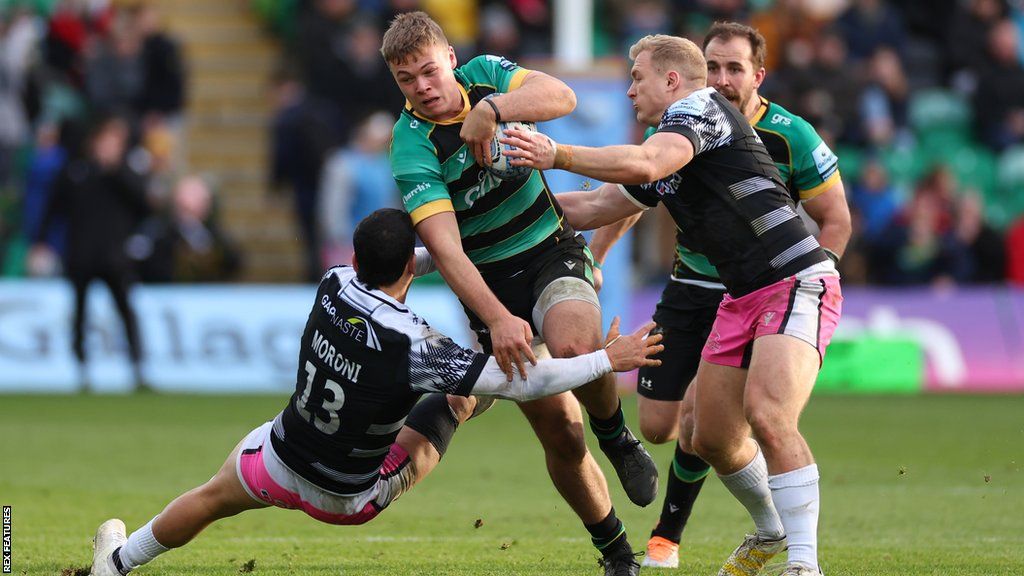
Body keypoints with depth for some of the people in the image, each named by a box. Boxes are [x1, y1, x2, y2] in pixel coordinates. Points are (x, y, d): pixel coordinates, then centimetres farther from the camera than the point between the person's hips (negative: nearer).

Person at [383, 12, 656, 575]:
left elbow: (561, 97, -20)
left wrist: (490, 109, -34)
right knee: (560, 435, -4)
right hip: (493, 282, -1)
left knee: (574, 347, -33)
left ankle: (617, 437, -3)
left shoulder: (484, 74, -4)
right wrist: (498, 319, -39)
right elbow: (445, 249, -27)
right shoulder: (412, 151, -17)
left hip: (553, 249, 1)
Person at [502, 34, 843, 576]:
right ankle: (770, 531, 36)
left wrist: (556, 155, -22)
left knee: (768, 416, -27)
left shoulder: (701, 106, -9)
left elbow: (642, 164, -26)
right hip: (740, 299, 10)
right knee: (712, 440, 12)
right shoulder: (663, 148, 19)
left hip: (796, 282, -10)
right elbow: (593, 207, 29)